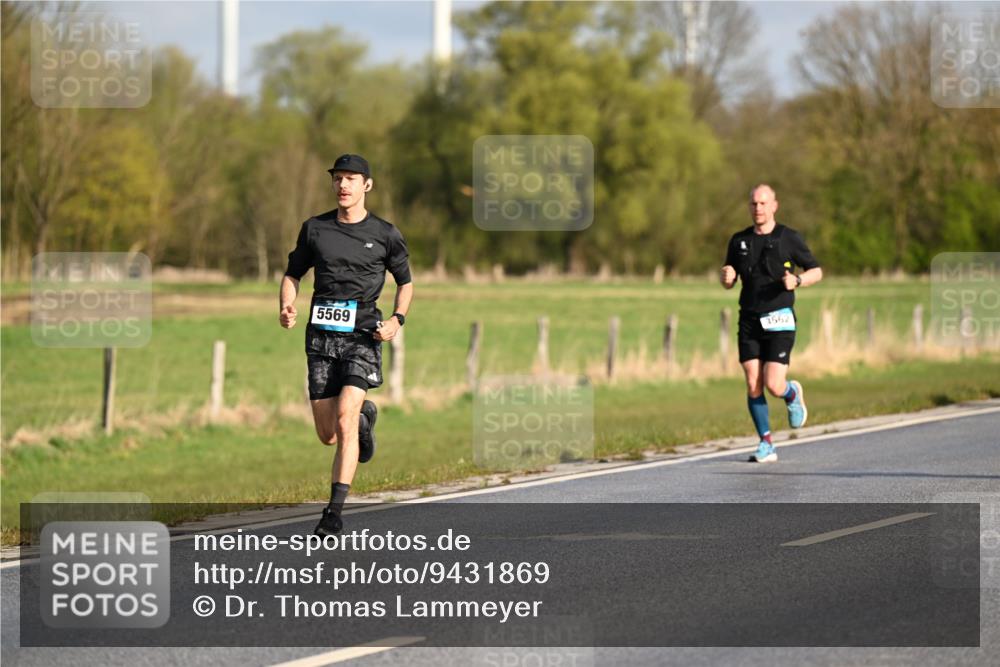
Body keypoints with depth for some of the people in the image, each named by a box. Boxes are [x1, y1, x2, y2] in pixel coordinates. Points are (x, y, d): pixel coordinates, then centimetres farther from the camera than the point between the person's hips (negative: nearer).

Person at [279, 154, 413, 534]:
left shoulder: (384, 235, 2)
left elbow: (405, 281, 14)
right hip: (321, 335, 3)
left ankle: (335, 510, -17)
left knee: (344, 421, -20)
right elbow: (293, 274, 17)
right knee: (328, 436, 6)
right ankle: (364, 416, 43)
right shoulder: (315, 229, 7)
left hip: (362, 335, -3)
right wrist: (287, 307, -4)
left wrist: (397, 319, -4)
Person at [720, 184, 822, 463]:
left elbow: (817, 271, 5)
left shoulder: (789, 238, -2)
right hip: (749, 321, 3)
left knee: (773, 385, -12)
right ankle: (766, 445, 6)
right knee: (753, 386, -5)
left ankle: (793, 394, 25)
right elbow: (728, 283, 16)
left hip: (779, 321, -3)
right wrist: (726, 276, -9)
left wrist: (797, 280, -16)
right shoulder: (739, 241, 9)